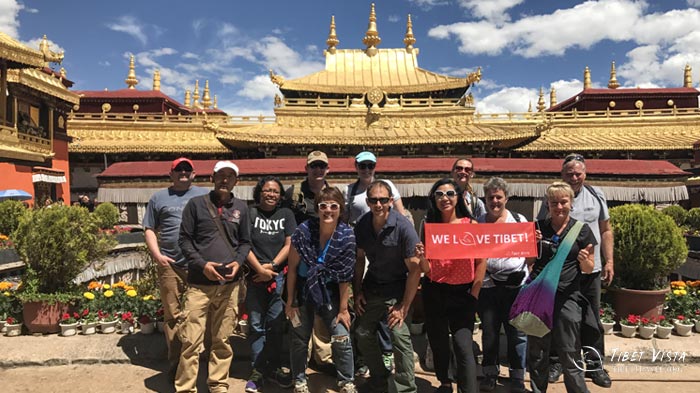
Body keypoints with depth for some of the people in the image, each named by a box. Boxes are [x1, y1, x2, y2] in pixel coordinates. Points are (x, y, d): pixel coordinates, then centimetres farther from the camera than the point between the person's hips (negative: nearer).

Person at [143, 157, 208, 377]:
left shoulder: (205, 196, 11)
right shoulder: (159, 198, 13)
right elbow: (149, 229, 11)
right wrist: (157, 255, -4)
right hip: (170, 265, 1)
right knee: (173, 316, 6)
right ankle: (175, 363, 18)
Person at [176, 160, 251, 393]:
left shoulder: (241, 208, 9)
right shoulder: (196, 204, 1)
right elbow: (184, 239, 0)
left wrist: (238, 262, -5)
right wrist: (202, 264, -11)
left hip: (228, 284, 3)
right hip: (199, 283, -2)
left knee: (222, 340, 12)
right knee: (191, 340, -1)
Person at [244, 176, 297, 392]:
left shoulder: (286, 214, 9)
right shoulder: (250, 214, 3)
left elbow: (289, 245, 4)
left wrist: (272, 266, -7)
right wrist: (260, 269, -10)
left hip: (279, 276, 1)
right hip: (255, 276, -1)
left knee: (276, 325, 6)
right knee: (256, 325, 4)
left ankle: (274, 367, 19)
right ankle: (257, 371, 14)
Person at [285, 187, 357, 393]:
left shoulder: (347, 235, -16)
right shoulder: (304, 230, -18)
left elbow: (345, 276, -11)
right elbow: (292, 268, -9)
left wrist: (343, 308, -8)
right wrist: (290, 301, -5)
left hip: (330, 292, 0)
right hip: (304, 290, 0)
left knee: (342, 338, -3)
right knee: (300, 339, 11)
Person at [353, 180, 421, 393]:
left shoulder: (403, 226, -20)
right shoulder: (362, 225, -5)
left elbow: (414, 269, -17)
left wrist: (404, 307, -16)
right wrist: (357, 292, 3)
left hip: (396, 288, -5)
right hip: (371, 287, 5)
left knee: (399, 334, -18)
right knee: (362, 334, 6)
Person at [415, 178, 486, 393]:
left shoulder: (471, 225, -5)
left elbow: (481, 262, -1)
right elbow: (428, 270, -1)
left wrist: (474, 294, -5)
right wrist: (421, 258, -22)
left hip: (462, 293, -2)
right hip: (434, 293, 3)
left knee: (463, 347, -11)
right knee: (438, 343, 16)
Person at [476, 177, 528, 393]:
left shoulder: (519, 220, 4)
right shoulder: (478, 222, 6)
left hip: (515, 284, -1)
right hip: (487, 284, 1)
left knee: (517, 332, 5)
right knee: (489, 331, 10)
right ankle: (490, 373, 26)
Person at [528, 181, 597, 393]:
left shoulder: (582, 230, 2)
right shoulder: (539, 227, 6)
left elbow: (589, 268, 6)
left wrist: (584, 260, -16)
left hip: (567, 297, -2)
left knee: (570, 356, 0)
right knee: (536, 354, 10)